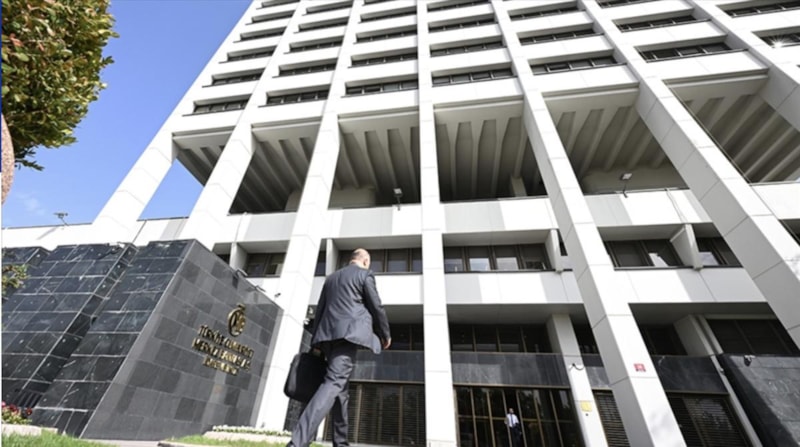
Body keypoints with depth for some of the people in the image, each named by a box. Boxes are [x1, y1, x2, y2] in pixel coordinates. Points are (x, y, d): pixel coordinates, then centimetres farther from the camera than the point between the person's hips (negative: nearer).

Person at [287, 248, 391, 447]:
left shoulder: (331, 277, 21)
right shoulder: (365, 275, 3)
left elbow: (319, 309, 19)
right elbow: (376, 307, -1)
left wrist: (317, 341, 22)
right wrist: (385, 334, 11)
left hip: (329, 334, 7)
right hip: (349, 333, -7)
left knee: (341, 388, 15)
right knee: (334, 383, -14)